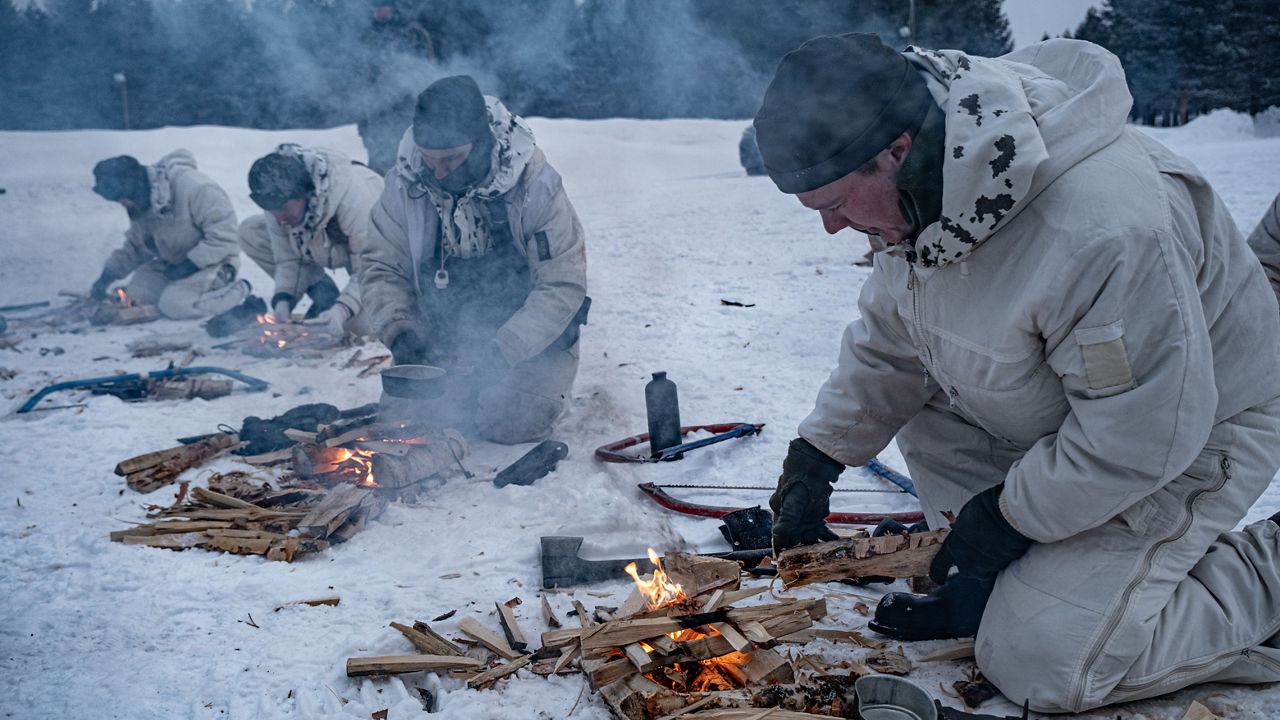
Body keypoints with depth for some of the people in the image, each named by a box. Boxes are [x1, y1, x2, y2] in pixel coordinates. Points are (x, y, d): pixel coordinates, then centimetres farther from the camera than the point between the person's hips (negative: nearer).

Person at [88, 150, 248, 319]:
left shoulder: (194, 187, -26)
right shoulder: (140, 204, 1)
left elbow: (225, 235, -25)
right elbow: (135, 246, 12)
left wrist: (191, 264, -25)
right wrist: (108, 276, -1)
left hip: (213, 261, -8)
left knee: (174, 304, -26)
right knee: (135, 294, -5)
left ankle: (239, 291, -6)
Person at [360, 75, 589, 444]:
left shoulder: (535, 185, -20)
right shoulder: (405, 185, -12)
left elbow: (564, 285, -18)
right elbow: (380, 266, 0)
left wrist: (504, 350, -28)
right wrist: (398, 331, -19)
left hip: (530, 339, -3)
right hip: (444, 339, 3)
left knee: (508, 424, -21)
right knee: (400, 415, -11)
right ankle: (474, 387, 18)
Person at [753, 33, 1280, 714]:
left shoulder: (1106, 231, -39)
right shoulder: (924, 186, -11)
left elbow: (1144, 436, -30)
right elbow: (885, 339, 3)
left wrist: (1008, 516, -19)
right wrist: (817, 457, -1)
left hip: (1188, 439, -8)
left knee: (1039, 663, -13)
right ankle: (989, 592, 4)